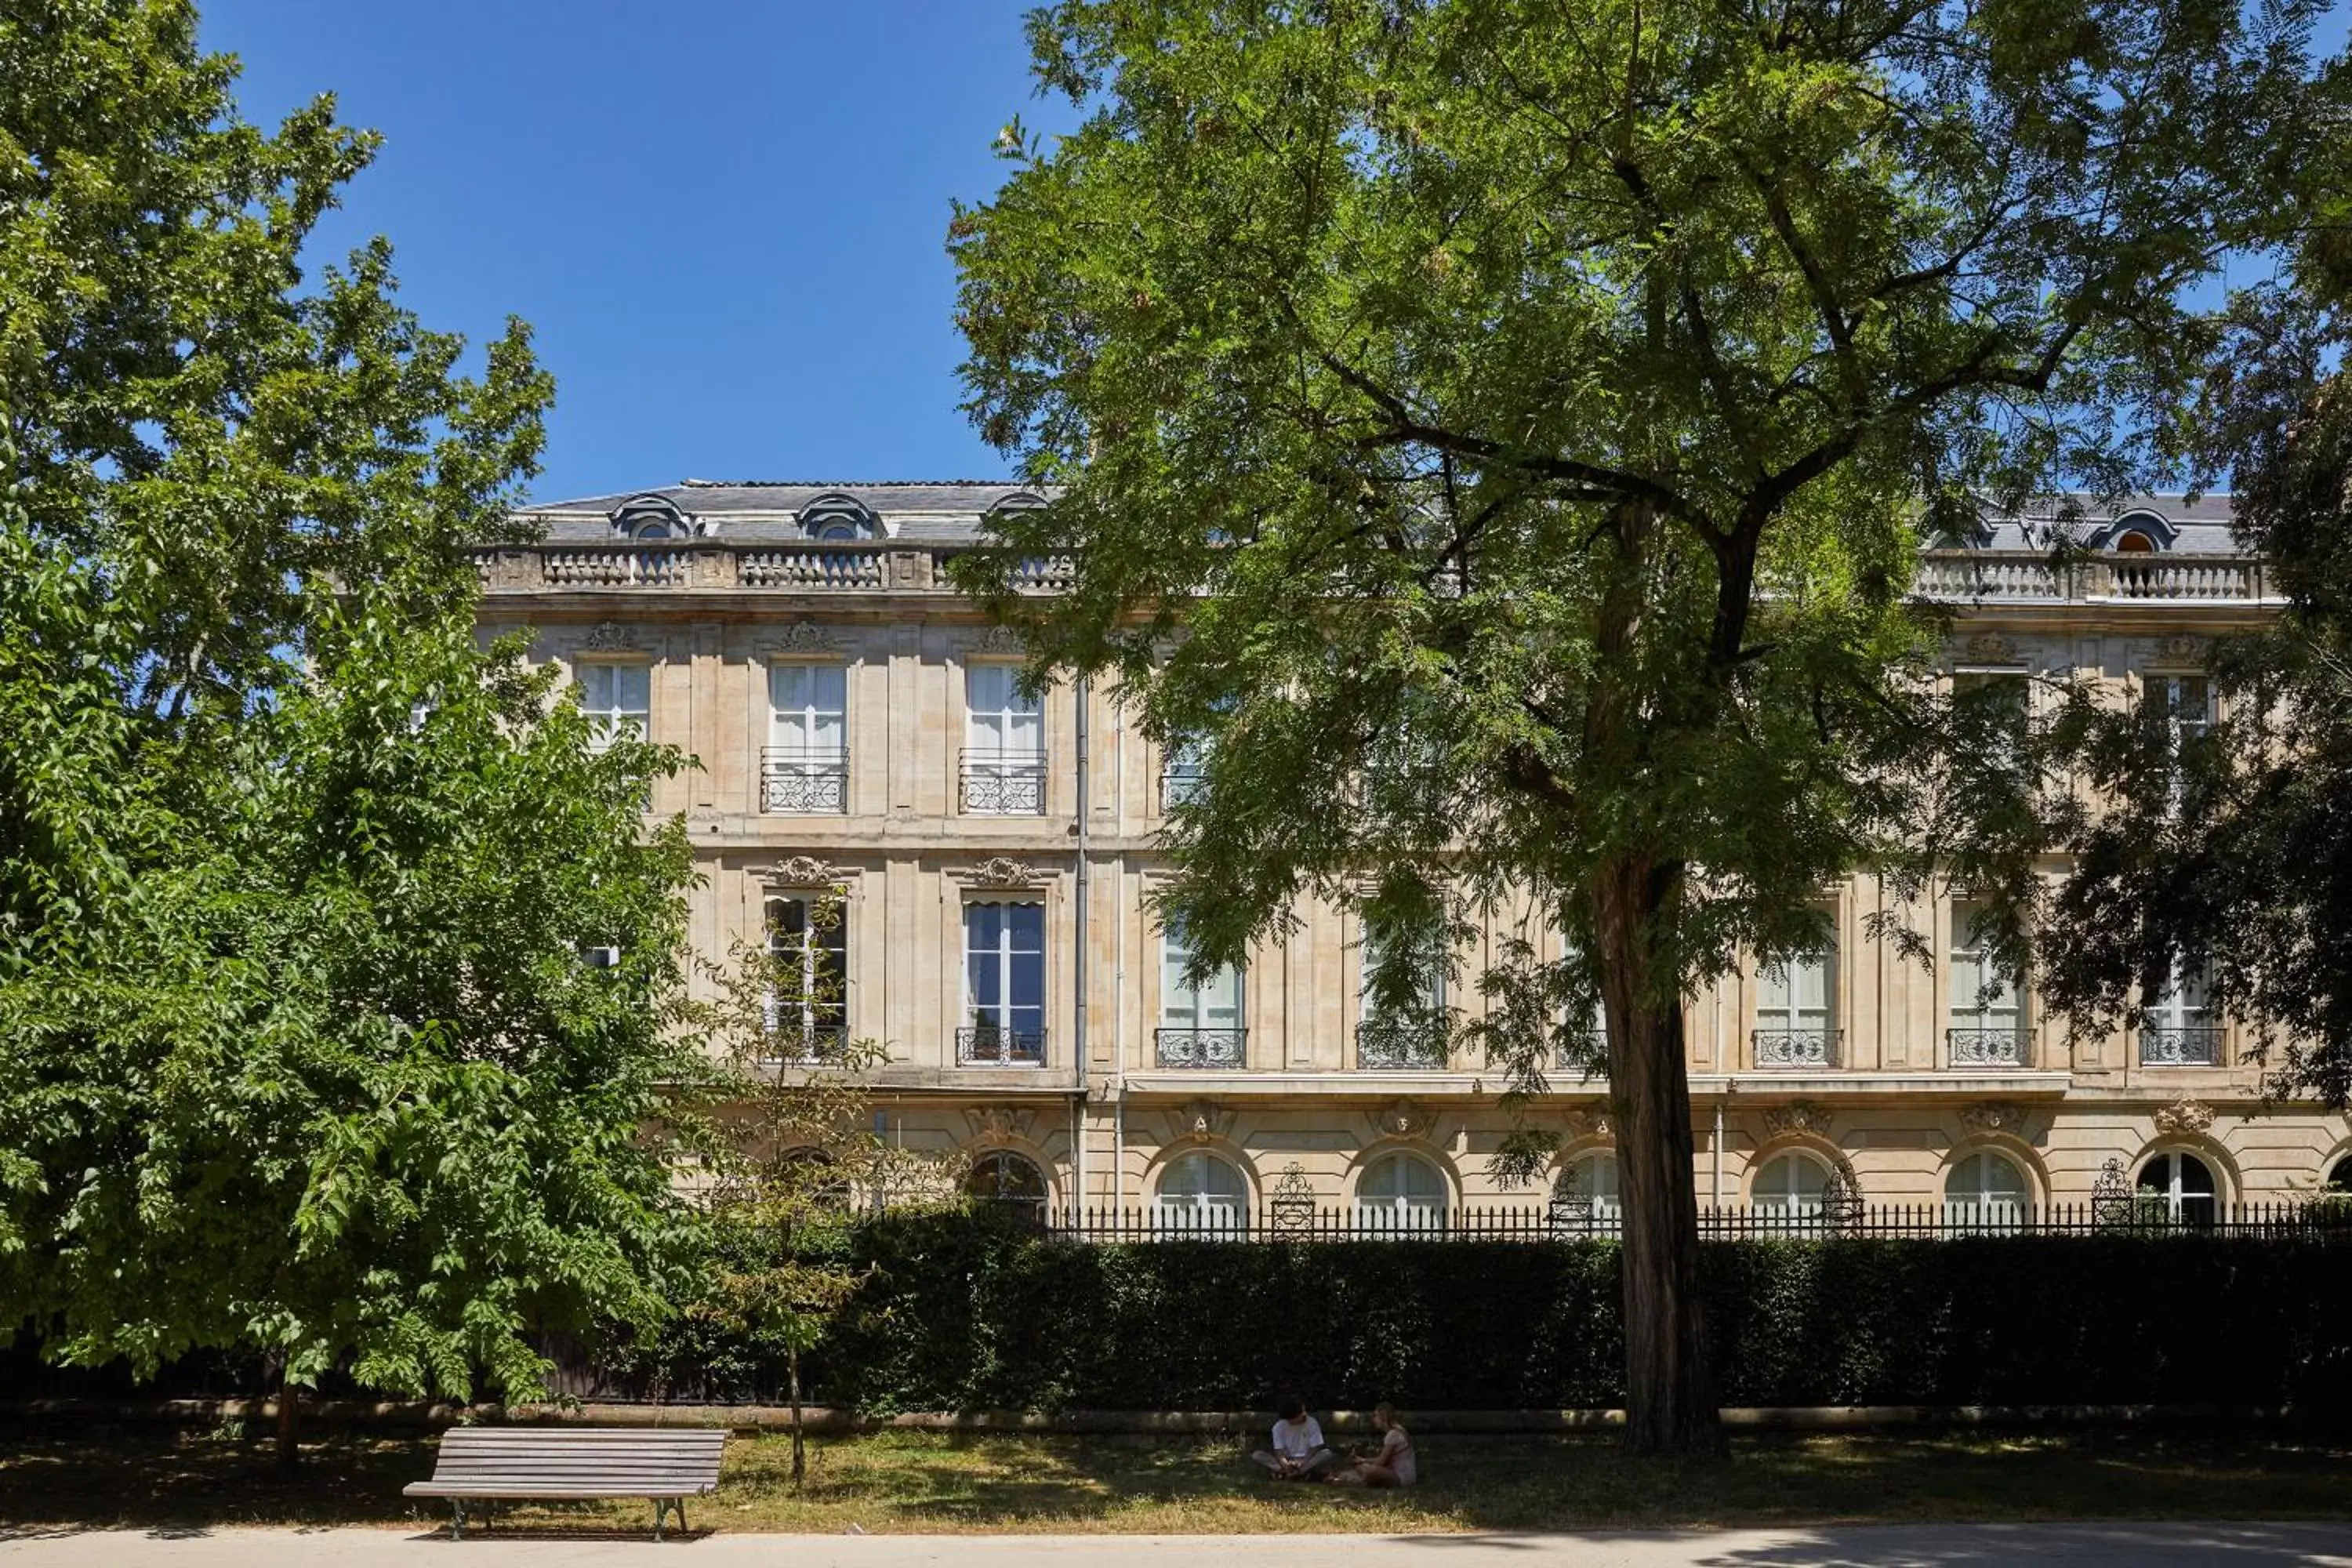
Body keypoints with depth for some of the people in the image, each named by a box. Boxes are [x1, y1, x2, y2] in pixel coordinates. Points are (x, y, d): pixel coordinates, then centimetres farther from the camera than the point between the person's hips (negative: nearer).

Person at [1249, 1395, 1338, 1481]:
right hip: (1287, 1461, 1)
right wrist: (1285, 1464, -33)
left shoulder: (1312, 1423, -9)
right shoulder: (1279, 1427, -7)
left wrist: (1302, 1463, -28)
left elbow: (1315, 1449, -12)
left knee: (1328, 1455, -31)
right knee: (1257, 1455, -22)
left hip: (1307, 1460, -1)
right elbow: (1279, 1451, -12)